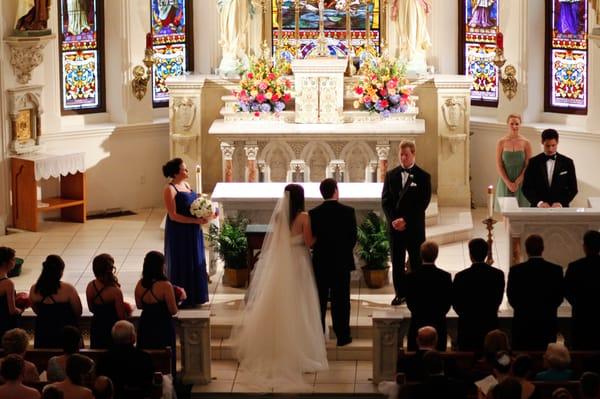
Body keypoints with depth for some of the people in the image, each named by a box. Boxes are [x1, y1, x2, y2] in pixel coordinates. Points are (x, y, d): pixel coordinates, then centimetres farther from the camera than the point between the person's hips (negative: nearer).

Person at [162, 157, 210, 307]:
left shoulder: (186, 185, 10)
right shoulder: (170, 190, -16)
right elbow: (173, 215, -20)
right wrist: (196, 220, -22)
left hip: (192, 233, 8)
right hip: (179, 233, -8)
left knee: (195, 263, 13)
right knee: (181, 265, 1)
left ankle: (193, 297, 24)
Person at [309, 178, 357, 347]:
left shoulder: (314, 213, -7)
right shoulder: (348, 211, -9)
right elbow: (353, 237, -5)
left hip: (320, 262, 1)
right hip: (342, 263, -1)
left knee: (320, 300, 9)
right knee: (341, 300, 5)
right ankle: (342, 336, 6)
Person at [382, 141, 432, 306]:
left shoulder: (423, 177, -2)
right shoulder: (391, 175, 8)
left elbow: (422, 204, -8)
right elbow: (385, 200, 5)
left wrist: (406, 220, -14)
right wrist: (393, 220, -9)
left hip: (415, 226, -3)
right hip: (395, 225, 3)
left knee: (417, 261, 2)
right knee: (397, 262, 6)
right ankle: (400, 293, 14)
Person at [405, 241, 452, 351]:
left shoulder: (412, 277, -8)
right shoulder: (445, 276, -8)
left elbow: (409, 303, 2)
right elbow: (448, 302, 1)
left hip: (418, 322, 0)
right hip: (439, 323, 0)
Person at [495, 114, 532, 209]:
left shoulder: (526, 143, 1)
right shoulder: (502, 142, 1)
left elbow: (528, 166, -1)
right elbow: (499, 165, -1)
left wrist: (517, 182, -10)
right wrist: (508, 183, -10)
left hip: (521, 182, 0)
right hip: (505, 182, 0)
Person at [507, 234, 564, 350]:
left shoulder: (516, 270, -6)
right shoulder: (556, 270, -3)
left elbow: (511, 298, 2)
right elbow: (559, 297, 4)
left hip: (523, 324, -1)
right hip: (547, 324, 1)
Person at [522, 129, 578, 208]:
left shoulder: (567, 162, 8)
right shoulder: (533, 162, 7)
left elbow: (573, 189, 7)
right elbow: (526, 188, 4)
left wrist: (561, 203, -8)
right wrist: (539, 202, -11)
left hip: (560, 209, 0)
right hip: (538, 209, 0)